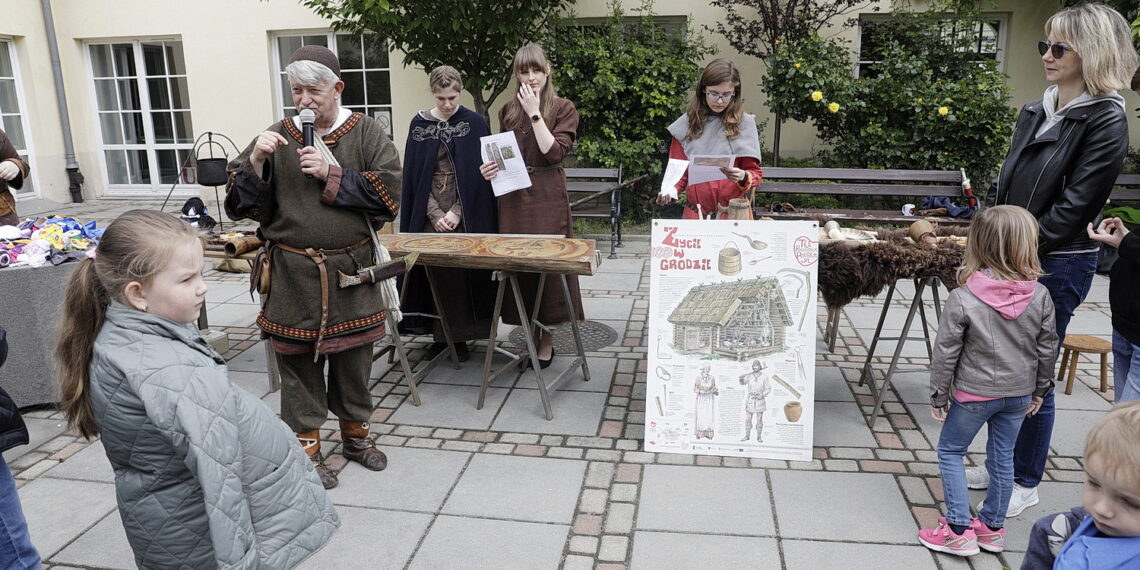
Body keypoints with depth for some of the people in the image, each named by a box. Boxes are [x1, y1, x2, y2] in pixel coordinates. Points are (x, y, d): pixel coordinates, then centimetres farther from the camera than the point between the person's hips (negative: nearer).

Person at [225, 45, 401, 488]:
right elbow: (240, 205, 3)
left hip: (351, 269, 0)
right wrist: (255, 162, -15)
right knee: (298, 357, 6)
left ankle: (355, 432, 33)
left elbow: (390, 192, -11)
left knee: (353, 354, 12)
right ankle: (307, 444, 23)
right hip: (293, 273, 0)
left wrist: (332, 175, -17)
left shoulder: (366, 133, 1)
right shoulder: (278, 138, 4)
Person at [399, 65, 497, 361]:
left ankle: (461, 336, 10)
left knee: (463, 273, -1)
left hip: (466, 212, -1)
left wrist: (456, 212, -11)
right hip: (429, 212, 2)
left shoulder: (475, 123, -1)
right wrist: (435, 214, -7)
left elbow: (478, 173, -3)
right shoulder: (419, 124, 4)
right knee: (435, 272, 3)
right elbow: (414, 174, 3)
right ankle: (440, 335, 14)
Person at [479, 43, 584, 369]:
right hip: (513, 196, 4)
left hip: (548, 198, -4)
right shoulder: (508, 111, 12)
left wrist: (534, 113, -13)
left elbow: (554, 152, -13)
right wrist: (489, 168, -4)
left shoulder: (563, 109, 0)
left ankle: (547, 340, 12)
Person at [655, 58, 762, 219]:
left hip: (734, 213, -1)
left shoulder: (744, 123, -3)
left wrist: (743, 177, -23)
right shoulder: (686, 124, 2)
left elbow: (755, 173, -1)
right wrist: (671, 191, -13)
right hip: (695, 212, 1)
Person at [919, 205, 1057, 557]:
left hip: (974, 394, -4)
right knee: (1003, 456, 18)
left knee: (950, 451, 12)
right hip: (1019, 393, 4)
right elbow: (1047, 349, 1)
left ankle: (959, 530, 12)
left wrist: (938, 396, -2)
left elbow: (945, 354, -15)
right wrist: (1040, 390, 17)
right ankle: (992, 527, 31)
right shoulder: (1040, 297, -11)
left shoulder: (962, 298, -21)